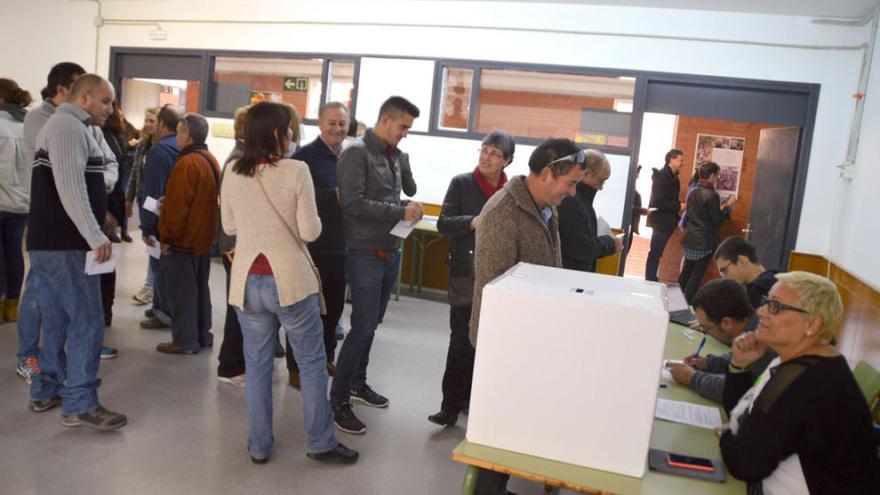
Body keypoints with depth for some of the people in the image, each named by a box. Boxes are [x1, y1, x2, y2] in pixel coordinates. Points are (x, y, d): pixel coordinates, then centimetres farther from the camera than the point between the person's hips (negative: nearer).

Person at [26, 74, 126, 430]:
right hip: (66, 244, -11)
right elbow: (70, 188, -22)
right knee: (87, 322, -7)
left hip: (52, 242, 11)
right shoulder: (68, 126, -11)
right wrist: (96, 236, -22)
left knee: (57, 321, 16)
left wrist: (94, 232, 21)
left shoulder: (69, 127, 22)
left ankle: (46, 391, 25)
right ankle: (79, 405, -1)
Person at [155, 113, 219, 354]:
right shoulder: (211, 160, 9)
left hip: (183, 239, -9)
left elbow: (177, 206, -20)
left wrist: (167, 237, -13)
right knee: (199, 287, 16)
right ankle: (203, 335, 24)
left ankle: (185, 340, 7)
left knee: (181, 291, 0)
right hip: (203, 237, 9)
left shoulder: (187, 163, -19)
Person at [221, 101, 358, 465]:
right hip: (290, 280, -4)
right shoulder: (296, 171, -13)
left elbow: (229, 227, 12)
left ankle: (259, 446, 24)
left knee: (257, 364, 15)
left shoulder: (233, 174, 1)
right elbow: (310, 231, -11)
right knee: (312, 362, 10)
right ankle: (321, 443, 20)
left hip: (248, 281, 4)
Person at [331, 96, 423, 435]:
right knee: (362, 328, -6)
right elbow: (353, 203, -20)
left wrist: (407, 208, 0)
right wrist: (400, 211, -19)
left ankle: (358, 383, 34)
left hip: (391, 252, 8)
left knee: (371, 324, 17)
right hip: (366, 254, -8)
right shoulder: (357, 153, -12)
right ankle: (338, 400, 7)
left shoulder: (394, 156, 13)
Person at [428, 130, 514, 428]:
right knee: (462, 341, -3)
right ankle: (451, 405, 5)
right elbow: (443, 223, -5)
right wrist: (473, 222, -21)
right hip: (466, 274, -2)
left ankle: (472, 398, 28)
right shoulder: (462, 184, -1)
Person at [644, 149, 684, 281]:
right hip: (661, 220, -9)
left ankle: (651, 281, 18)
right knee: (655, 253, -4)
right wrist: (679, 207, -16)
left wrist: (678, 208, 1)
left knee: (657, 253, 12)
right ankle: (650, 281, 2)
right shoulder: (661, 176, -14)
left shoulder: (673, 177, 13)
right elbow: (658, 202, -21)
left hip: (667, 221, 9)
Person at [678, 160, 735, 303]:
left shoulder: (693, 192, 5)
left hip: (689, 239, 7)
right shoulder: (712, 195, -17)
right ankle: (688, 303, 7)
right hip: (704, 242, -7)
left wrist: (721, 206, 17)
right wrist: (728, 205, 0)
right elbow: (717, 220, -13)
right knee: (697, 275, 3)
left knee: (686, 271, 16)